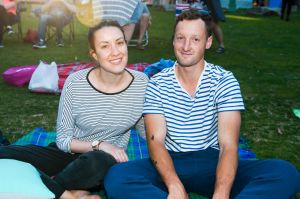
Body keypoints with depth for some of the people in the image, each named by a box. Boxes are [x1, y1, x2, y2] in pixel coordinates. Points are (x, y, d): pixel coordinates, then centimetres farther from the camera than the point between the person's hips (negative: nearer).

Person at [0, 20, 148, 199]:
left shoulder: (142, 82, -8)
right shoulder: (75, 83, -13)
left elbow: (145, 128, 10)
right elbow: (63, 140, -7)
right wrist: (99, 145, -21)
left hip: (108, 161, 0)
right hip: (69, 154, 1)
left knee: (96, 162, -40)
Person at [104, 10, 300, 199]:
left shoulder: (225, 81, -5)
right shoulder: (157, 84, -2)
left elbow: (228, 145, -13)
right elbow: (156, 141, -11)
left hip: (212, 162, 1)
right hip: (170, 163, 0)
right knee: (115, 177, -30)